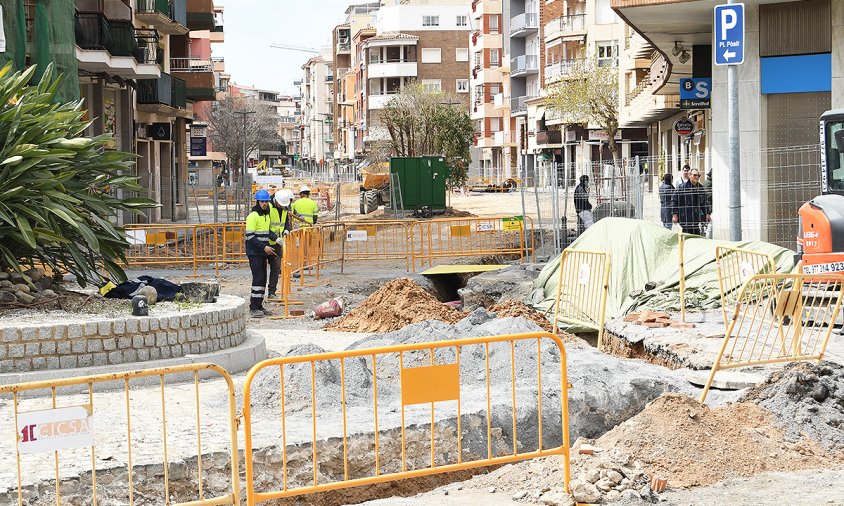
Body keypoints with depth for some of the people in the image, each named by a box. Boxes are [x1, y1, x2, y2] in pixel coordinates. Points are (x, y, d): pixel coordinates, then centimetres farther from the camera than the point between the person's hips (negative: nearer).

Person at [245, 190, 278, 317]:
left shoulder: (267, 215, 14)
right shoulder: (252, 216, -13)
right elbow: (250, 237, -17)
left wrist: (276, 239, 8)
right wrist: (264, 247, -21)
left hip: (263, 253, 9)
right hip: (254, 252, -9)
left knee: (263, 279, 10)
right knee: (258, 278, -12)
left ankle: (259, 306, 17)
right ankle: (253, 308, -9)